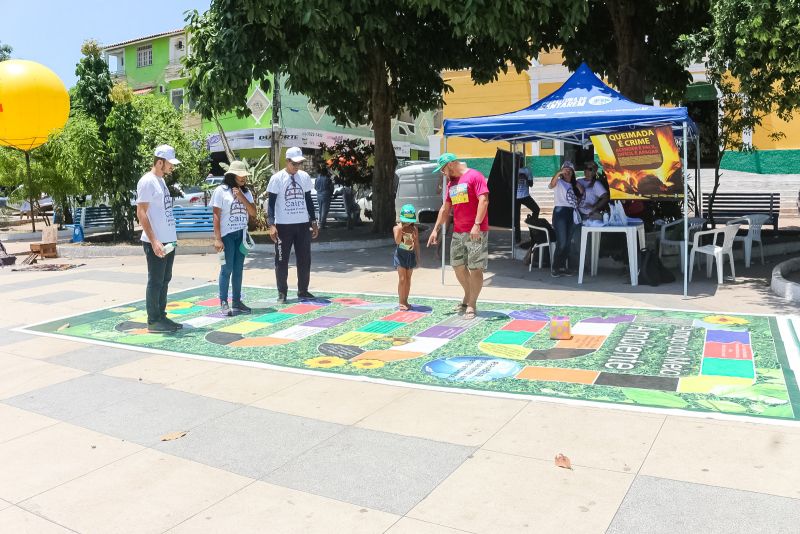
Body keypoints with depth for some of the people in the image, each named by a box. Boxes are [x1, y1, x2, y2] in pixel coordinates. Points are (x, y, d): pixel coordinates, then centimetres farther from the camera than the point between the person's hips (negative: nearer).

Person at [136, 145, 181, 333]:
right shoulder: (147, 182, -13)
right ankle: (153, 321, 6)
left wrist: (171, 236, 16)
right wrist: (153, 241, -23)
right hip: (155, 242, -9)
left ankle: (161, 316, 22)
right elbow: (141, 213, -17)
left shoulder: (161, 180, 15)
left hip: (168, 240, 9)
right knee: (155, 282, -2)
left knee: (165, 280, 14)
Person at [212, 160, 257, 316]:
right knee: (227, 269, -4)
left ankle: (237, 301, 14)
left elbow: (253, 213, 2)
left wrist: (241, 197, -9)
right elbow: (216, 215, -9)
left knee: (238, 270, 8)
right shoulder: (221, 190, -5)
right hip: (227, 235, -5)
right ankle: (223, 302, 4)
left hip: (241, 235, 5)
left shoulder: (246, 192, 12)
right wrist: (217, 238, -15)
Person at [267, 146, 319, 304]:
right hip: (283, 225, -4)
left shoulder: (305, 177, 7)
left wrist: (314, 222, 11)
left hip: (303, 224, 4)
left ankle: (303, 291, 19)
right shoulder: (277, 178, -6)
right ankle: (282, 293, 12)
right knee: (282, 261, 2)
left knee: (305, 259, 7)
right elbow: (271, 202, -6)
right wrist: (271, 224, -16)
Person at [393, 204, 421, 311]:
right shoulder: (397, 227, -6)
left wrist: (418, 258, 9)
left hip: (411, 255, 4)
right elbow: (397, 241, -21)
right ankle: (401, 302, 0)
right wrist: (400, 229, -29)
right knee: (402, 279, -7)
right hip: (401, 254, -4)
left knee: (408, 279, 9)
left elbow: (416, 244, 9)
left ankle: (405, 301, 17)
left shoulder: (414, 229, 4)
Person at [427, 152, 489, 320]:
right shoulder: (451, 183, 16)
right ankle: (468, 296, 31)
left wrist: (477, 225, -25)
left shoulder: (475, 176, -8)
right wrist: (435, 229, 18)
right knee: (458, 265, 12)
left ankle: (472, 305, 5)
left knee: (475, 268, -3)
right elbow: (445, 208, 21)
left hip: (476, 232, -8)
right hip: (458, 232, 8)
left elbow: (484, 200, -18)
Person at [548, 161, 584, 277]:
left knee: (568, 243, 8)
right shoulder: (559, 182, 1)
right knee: (562, 242, -13)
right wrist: (559, 172, -39)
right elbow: (551, 184, -23)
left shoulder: (574, 185, 21)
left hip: (572, 214, 6)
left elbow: (580, 195, 24)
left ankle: (562, 266, 17)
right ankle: (554, 267, -1)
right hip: (560, 212, -6)